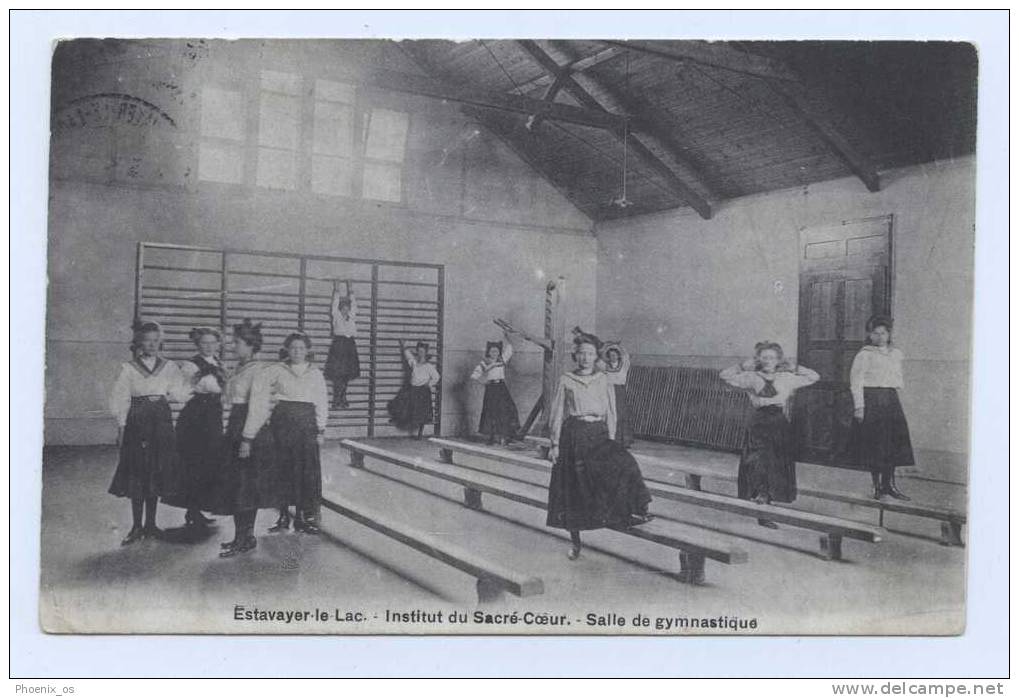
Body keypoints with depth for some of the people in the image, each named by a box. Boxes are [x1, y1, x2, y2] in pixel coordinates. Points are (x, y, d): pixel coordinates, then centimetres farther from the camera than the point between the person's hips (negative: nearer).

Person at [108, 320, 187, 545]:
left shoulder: (169, 368, 8)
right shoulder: (128, 368, 4)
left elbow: (180, 396, 4)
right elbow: (120, 400, 1)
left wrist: (163, 396, -10)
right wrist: (121, 428, -3)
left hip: (161, 422, 2)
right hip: (137, 422, -1)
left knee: (156, 473, 4)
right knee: (136, 474, -2)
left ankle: (150, 524, 15)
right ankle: (136, 526, 6)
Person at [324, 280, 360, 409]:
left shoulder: (352, 316, 16)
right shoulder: (336, 316, 7)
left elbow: (353, 303, 17)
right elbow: (335, 302, 3)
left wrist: (350, 289, 19)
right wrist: (336, 288, 6)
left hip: (350, 346, 4)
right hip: (339, 344, -4)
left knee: (346, 374, 4)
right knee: (338, 374, -7)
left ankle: (343, 399, 10)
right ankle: (336, 400, -6)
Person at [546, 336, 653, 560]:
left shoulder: (603, 381, 10)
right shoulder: (565, 381, 5)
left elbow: (611, 413, 9)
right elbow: (556, 414, 4)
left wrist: (611, 441, -1)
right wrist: (555, 444, -2)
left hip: (598, 433, 1)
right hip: (573, 436, -1)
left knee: (622, 463, -28)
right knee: (573, 489, 0)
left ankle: (633, 510, -24)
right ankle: (575, 541, 12)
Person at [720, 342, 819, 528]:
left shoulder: (787, 379, 8)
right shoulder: (751, 378, -1)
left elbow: (814, 377, 16)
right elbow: (725, 375, -5)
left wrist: (792, 368, 10)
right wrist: (745, 366, -3)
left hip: (781, 428, 4)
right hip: (758, 428, -4)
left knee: (778, 469, 7)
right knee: (759, 463, -12)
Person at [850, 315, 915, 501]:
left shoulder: (896, 354, 14)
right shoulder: (864, 354, -4)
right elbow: (856, 380, -9)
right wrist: (859, 406, -15)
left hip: (891, 401, 5)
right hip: (871, 400, -5)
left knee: (894, 442, 2)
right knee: (874, 442, -3)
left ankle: (889, 484, 10)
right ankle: (877, 484, 6)